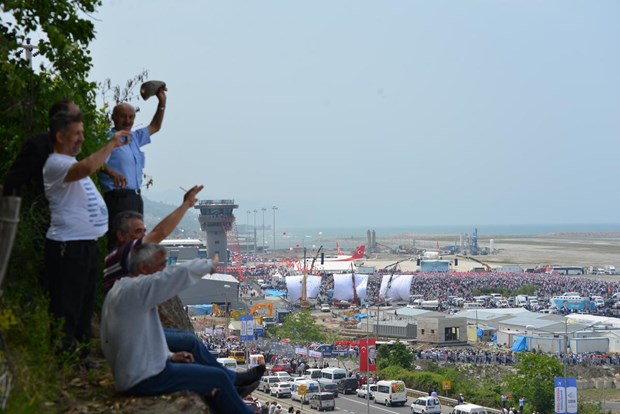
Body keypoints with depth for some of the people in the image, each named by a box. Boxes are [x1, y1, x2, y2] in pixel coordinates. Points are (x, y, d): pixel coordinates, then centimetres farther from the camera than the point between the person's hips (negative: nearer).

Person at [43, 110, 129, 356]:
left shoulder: (71, 162, 18)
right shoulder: (55, 164, -16)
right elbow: (88, 167, -33)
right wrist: (112, 144, -24)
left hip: (87, 244, 11)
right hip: (68, 246, -11)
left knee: (85, 304, 17)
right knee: (67, 308, -6)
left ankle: (80, 355, 28)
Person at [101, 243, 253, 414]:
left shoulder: (120, 290, 11)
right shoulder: (134, 289, -21)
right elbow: (181, 272, -27)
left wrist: (169, 355, 12)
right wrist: (210, 265, -8)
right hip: (144, 379, -10)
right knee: (217, 378, 0)